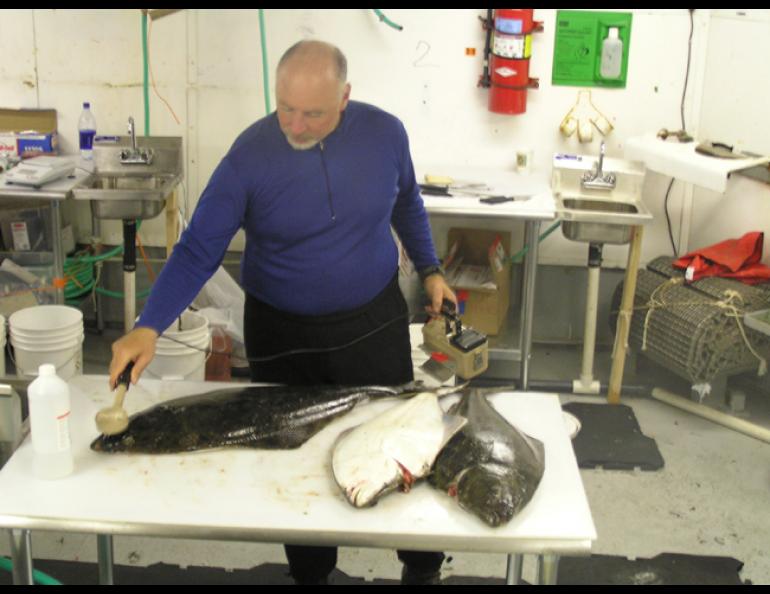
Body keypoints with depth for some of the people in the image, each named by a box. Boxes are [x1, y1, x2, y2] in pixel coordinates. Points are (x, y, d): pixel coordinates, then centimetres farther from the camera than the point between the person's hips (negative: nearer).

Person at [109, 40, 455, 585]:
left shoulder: (385, 133, -11)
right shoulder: (250, 155, -19)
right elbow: (198, 251, -18)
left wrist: (429, 270, 5)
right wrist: (149, 328, -29)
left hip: (374, 323, 2)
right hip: (281, 333, -1)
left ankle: (423, 566, 35)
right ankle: (311, 573, 35)